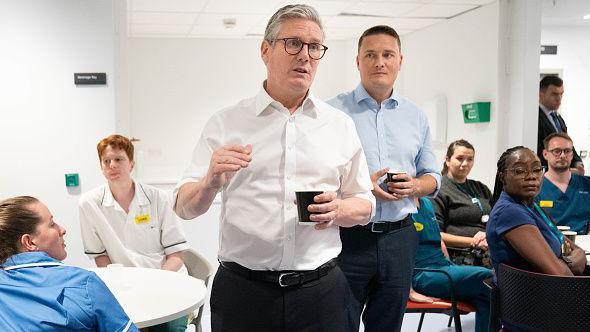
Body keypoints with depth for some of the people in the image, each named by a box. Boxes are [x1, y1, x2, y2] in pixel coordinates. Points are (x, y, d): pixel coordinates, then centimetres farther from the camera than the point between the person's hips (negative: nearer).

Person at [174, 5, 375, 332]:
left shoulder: (340, 125, 6)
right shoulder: (225, 123, 1)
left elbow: (365, 205, 11)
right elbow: (184, 207, -1)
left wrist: (339, 210, -11)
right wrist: (210, 183, -23)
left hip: (321, 289, 2)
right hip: (242, 291, -1)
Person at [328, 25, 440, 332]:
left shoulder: (416, 117, 10)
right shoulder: (333, 111, -3)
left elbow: (432, 177, 16)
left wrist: (415, 185, -7)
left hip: (399, 237, 4)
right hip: (347, 236, -4)